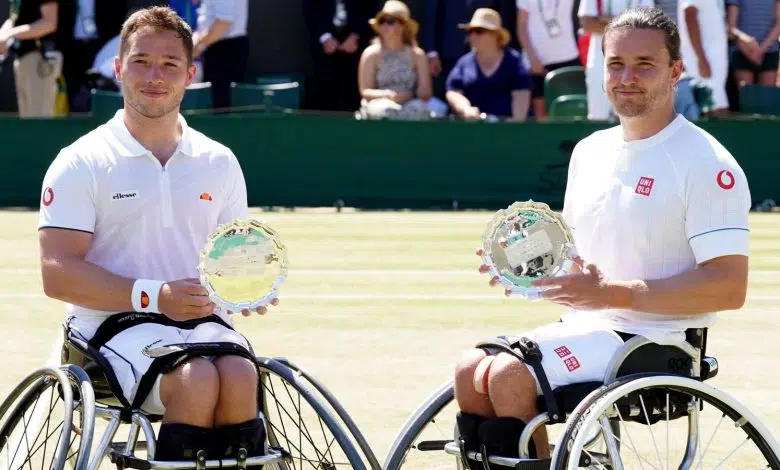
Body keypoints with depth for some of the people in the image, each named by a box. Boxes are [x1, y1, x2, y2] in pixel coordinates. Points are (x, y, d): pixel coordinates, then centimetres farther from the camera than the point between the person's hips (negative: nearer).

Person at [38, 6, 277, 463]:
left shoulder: (219, 163, 15)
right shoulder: (81, 163, 1)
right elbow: (58, 273, -7)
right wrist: (154, 296, -17)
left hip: (204, 319, 4)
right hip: (116, 323, -4)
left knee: (239, 375, -31)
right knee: (197, 379, -34)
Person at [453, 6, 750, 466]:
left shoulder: (706, 164, -11)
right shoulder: (590, 151, 15)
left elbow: (729, 287, -18)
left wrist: (613, 292, -22)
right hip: (582, 328, 8)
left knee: (510, 377, -24)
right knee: (472, 371, -11)